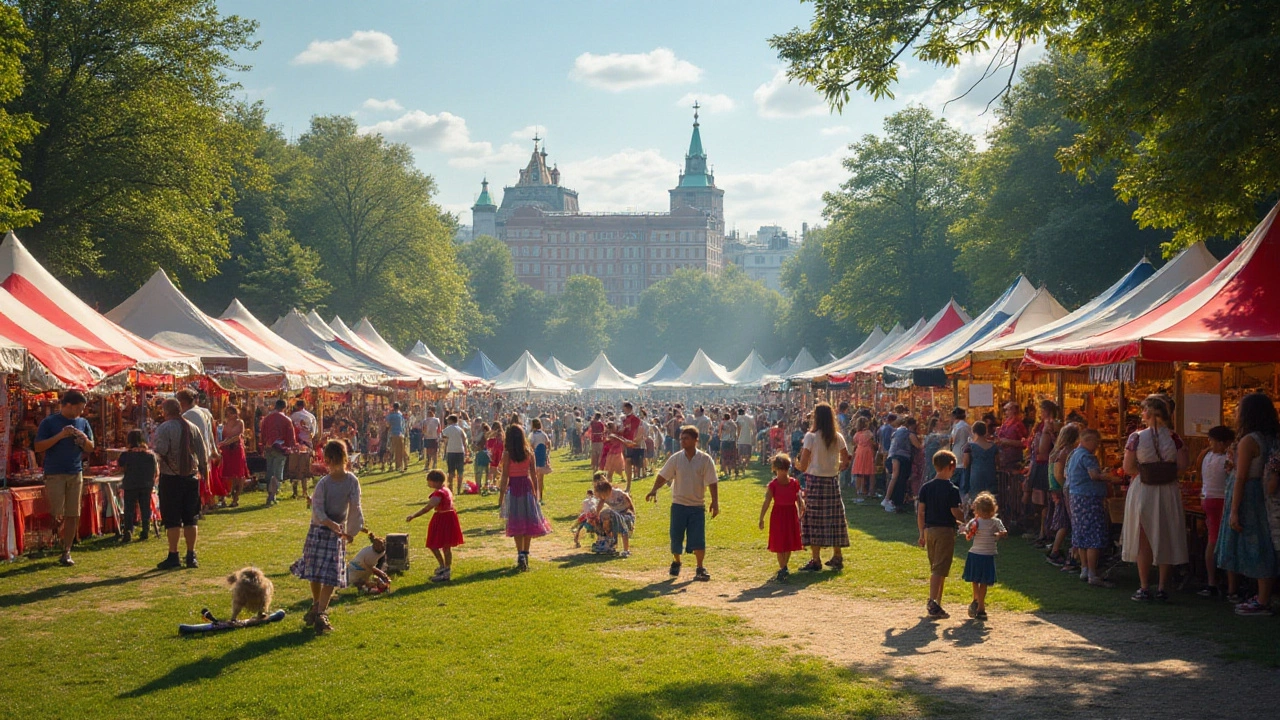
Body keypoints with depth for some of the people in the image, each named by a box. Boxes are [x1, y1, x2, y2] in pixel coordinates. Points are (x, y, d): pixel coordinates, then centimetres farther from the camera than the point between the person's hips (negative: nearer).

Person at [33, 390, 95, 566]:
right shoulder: (49, 422, -2)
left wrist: (84, 439, -9)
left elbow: (90, 449, 13)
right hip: (54, 474, -4)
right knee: (56, 514, -7)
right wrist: (60, 435, -16)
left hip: (76, 474, 4)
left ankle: (66, 552, 8)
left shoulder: (83, 423, 10)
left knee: (72, 515, 3)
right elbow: (38, 447, -8)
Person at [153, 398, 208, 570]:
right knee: (190, 518, 9)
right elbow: (203, 453, 8)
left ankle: (173, 556, 0)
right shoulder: (193, 428, 6)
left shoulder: (164, 428, -10)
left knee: (172, 519, 0)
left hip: (170, 477, -4)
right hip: (191, 475, 4)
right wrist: (204, 470, 20)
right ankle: (191, 556, 11)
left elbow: (160, 450, -20)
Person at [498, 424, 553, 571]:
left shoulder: (507, 454, -10)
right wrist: (535, 492, 13)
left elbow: (505, 476, -9)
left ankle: (521, 555, -8)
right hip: (526, 485, 3)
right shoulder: (529, 452, 0)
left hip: (513, 487, -3)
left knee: (516, 524, 1)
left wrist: (501, 495, -3)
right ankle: (525, 553, 18)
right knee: (528, 521, 12)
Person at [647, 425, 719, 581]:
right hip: (678, 505, 1)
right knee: (676, 537, 5)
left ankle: (700, 569, 6)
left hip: (697, 506, -1)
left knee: (698, 539, -6)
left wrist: (715, 502, -9)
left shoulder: (705, 459, -5)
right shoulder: (676, 458, -1)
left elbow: (712, 482, -4)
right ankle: (676, 563, 29)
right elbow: (663, 476, -1)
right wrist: (654, 490, -16)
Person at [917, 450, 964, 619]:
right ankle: (932, 602, -12)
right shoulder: (952, 490, -12)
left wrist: (922, 533, 12)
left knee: (935, 569, 17)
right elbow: (956, 513, -13)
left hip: (929, 530, 6)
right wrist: (965, 521, 7)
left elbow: (920, 512, 5)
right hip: (945, 530, -6)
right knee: (940, 569, -5)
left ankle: (936, 601, 22)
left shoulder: (926, 487, 4)